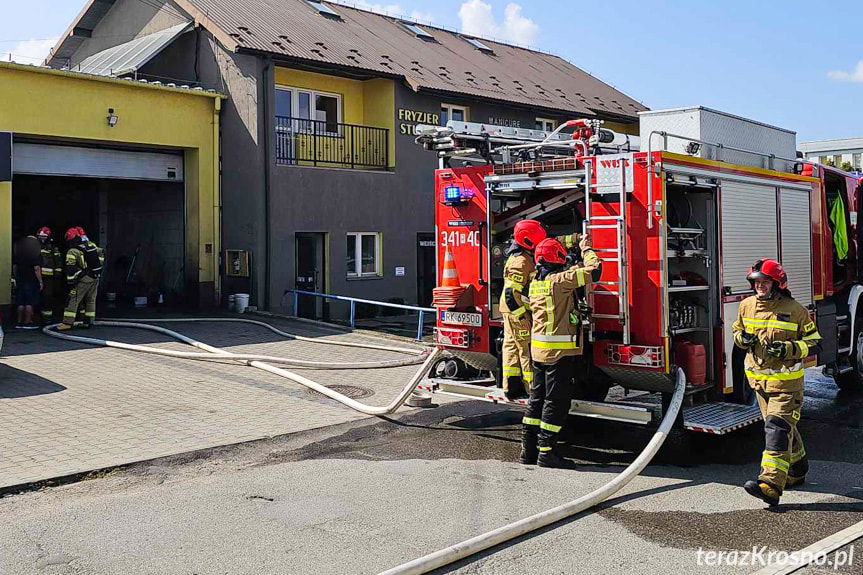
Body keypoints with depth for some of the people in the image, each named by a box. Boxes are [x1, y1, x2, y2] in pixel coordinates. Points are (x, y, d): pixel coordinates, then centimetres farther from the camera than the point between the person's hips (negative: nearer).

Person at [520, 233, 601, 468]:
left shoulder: (535, 281, 10)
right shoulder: (559, 281, -14)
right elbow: (593, 270, -15)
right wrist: (587, 249, 3)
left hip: (538, 349, 8)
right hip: (560, 351, -8)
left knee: (537, 398, 13)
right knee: (557, 401, -2)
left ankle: (529, 449, 17)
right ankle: (546, 452, 1)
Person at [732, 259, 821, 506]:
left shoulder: (795, 310, -9)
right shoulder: (747, 306, 4)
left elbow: (814, 343, -5)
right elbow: (737, 331, 18)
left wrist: (787, 349, -22)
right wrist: (743, 338, -6)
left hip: (786, 381, -5)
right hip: (758, 378, 6)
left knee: (778, 428, -14)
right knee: (783, 427, 19)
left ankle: (771, 486, -22)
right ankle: (797, 470, 39)